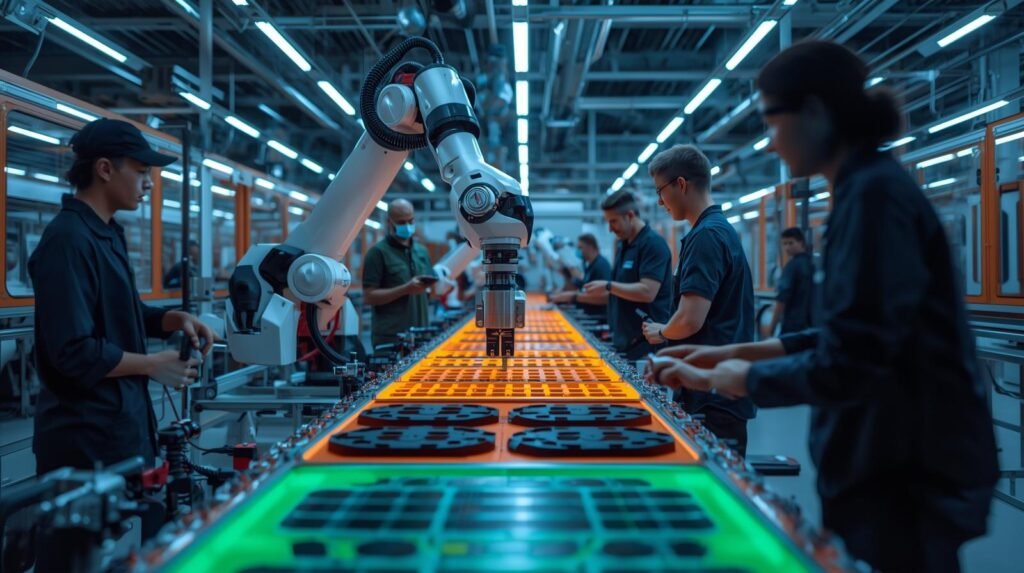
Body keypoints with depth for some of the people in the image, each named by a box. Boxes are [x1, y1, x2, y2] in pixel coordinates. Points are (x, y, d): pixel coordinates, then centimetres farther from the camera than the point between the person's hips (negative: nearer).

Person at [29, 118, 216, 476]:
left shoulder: (107, 233, 11)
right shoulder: (69, 240, -20)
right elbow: (73, 351, -24)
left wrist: (174, 320, 4)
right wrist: (152, 366, -14)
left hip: (122, 419, 10)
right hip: (87, 432, -10)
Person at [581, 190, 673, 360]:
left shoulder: (653, 244, -12)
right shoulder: (623, 247, 15)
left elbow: (647, 292, -22)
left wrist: (608, 286, -16)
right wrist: (578, 297, 14)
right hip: (624, 341, 8)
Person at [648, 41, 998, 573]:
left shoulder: (874, 193, -21)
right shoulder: (869, 187, 10)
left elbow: (846, 366, -25)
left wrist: (737, 379, -8)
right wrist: (737, 352, 9)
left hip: (909, 478, -9)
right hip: (890, 464, 9)